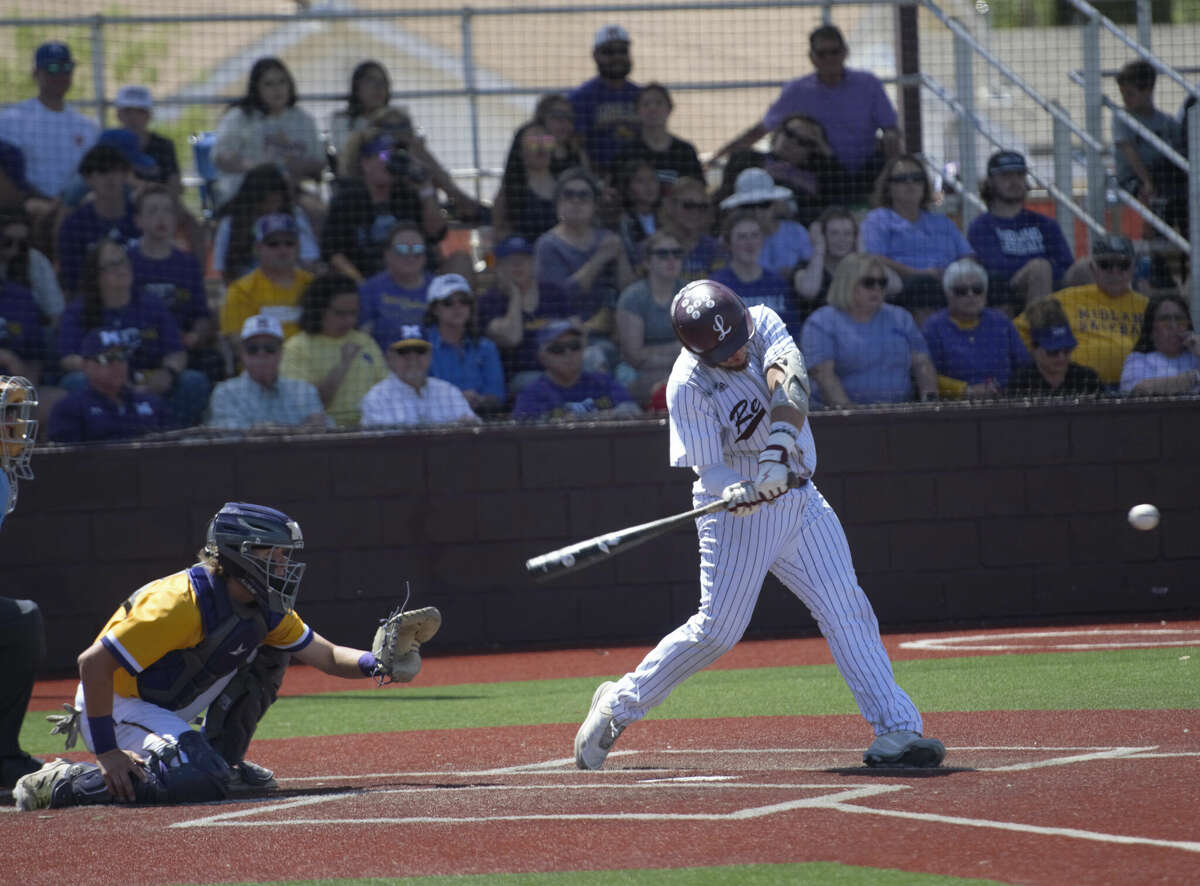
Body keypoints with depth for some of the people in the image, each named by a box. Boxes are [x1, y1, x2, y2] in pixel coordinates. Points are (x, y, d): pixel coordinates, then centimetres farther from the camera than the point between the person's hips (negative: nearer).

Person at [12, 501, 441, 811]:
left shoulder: (264, 609, -1)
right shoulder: (185, 602, -29)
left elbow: (327, 656, 10)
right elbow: (93, 662, -31)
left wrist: (373, 663, -13)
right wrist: (107, 753, -32)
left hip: (168, 713, 9)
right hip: (116, 706, -9)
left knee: (270, 653, 8)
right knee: (201, 780, -33)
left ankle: (222, 759, 13)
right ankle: (60, 783, -18)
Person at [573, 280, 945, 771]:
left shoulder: (762, 322, -8)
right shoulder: (689, 386, -18)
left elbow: (787, 376, -26)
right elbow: (709, 471, -18)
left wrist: (779, 445, -42)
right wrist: (739, 492, -41)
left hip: (801, 500, 4)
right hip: (738, 509, -4)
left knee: (847, 612, -4)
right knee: (717, 629, -7)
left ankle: (896, 730, -7)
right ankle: (618, 704, 10)